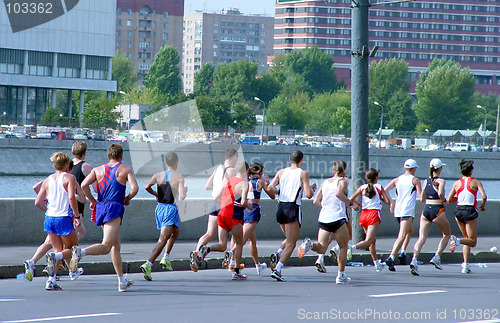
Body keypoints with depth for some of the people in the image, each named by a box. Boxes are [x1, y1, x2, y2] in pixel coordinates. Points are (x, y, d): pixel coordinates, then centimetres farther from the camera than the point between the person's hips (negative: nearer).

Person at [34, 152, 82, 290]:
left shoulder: (47, 181, 10)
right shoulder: (69, 178, -4)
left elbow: (38, 202, 8)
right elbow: (72, 197, -19)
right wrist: (77, 216, -12)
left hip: (50, 218, 5)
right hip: (64, 219, -5)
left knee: (58, 251, 14)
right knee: (72, 249, 10)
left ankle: (51, 280, -1)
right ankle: (54, 257, -21)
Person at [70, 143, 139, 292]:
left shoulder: (98, 170, 14)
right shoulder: (125, 170, 4)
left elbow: (84, 185, 1)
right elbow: (134, 188, -9)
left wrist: (92, 200, 12)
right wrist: (127, 199, 10)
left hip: (100, 207, 6)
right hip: (114, 208, -6)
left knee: (116, 245, 16)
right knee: (106, 247, -16)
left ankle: (122, 281, 18)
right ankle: (81, 252, -43)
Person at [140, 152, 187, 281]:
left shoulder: (158, 175, 4)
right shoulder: (179, 177, -7)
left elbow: (147, 187, -10)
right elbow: (182, 197, -14)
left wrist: (155, 193, 9)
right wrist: (185, 190, 8)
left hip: (160, 208, 6)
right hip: (171, 209, -6)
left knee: (175, 233, 29)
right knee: (162, 240, -11)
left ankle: (166, 258, 20)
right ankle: (148, 265, -25)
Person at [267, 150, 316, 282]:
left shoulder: (281, 172, 8)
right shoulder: (303, 174, -4)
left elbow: (270, 188, 0)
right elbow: (308, 195, -10)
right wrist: (312, 188, 10)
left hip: (280, 208, 5)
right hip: (293, 209, -5)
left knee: (289, 239, 25)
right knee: (291, 244, -1)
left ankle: (278, 254, -2)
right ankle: (277, 269, -15)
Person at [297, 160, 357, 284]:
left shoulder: (325, 182, 15)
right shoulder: (342, 181, -2)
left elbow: (316, 201, 13)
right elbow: (338, 193, -23)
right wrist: (350, 203, -15)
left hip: (323, 218, 5)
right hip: (337, 218, -5)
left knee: (321, 248, 5)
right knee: (343, 247, 10)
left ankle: (309, 244, -27)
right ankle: (341, 276, 10)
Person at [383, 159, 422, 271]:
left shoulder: (397, 180, 11)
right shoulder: (415, 180, -2)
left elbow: (384, 190, 5)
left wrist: (391, 203, 12)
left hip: (397, 211, 6)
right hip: (408, 211, -6)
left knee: (410, 230, 29)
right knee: (402, 236, -14)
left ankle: (403, 252, 17)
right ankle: (391, 257, -30)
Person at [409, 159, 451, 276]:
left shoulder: (426, 181, 10)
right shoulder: (441, 181, -6)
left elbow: (422, 198, 14)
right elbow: (440, 193, -24)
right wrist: (444, 201, -6)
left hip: (426, 210, 5)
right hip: (437, 210, -5)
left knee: (421, 238, -2)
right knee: (447, 234, 18)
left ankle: (414, 259, -23)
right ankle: (437, 257, 4)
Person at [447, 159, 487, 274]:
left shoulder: (457, 183, 7)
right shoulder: (476, 182, -2)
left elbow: (449, 199, 5)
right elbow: (484, 196, -14)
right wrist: (483, 205, 6)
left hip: (458, 211, 5)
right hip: (469, 211, -5)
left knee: (467, 239, 19)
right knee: (473, 241, 3)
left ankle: (465, 265, 9)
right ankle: (457, 240, -27)